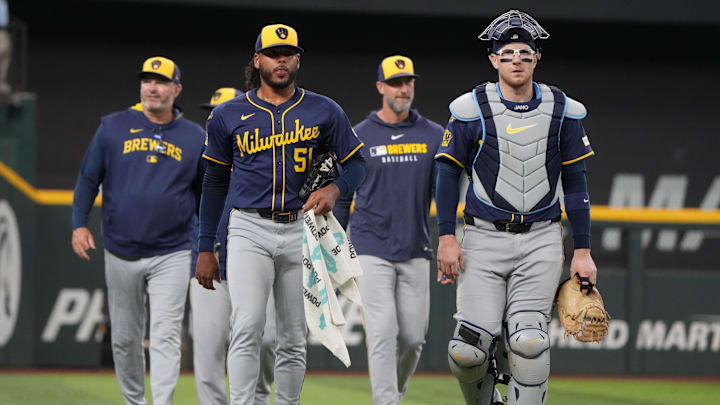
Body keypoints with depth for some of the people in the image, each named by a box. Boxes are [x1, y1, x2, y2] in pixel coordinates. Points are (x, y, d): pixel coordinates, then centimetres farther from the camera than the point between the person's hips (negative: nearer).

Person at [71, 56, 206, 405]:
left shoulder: (194, 137, 5)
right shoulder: (114, 127, 3)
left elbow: (205, 192, 13)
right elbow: (89, 177, 7)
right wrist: (79, 224, -5)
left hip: (172, 255, -1)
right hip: (121, 254, 1)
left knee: (165, 337, -11)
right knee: (124, 337, 9)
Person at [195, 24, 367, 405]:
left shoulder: (324, 111, 6)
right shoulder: (228, 115, 6)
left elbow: (356, 162, 12)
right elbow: (215, 182, 13)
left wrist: (335, 188, -12)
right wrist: (205, 249, 10)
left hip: (301, 233, 2)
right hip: (249, 231, -2)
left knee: (294, 339, 6)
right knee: (247, 327, -18)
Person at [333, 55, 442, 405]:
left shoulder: (434, 136, 4)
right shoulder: (358, 138, 0)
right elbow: (340, 198, 6)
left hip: (415, 252, 3)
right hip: (372, 252, -3)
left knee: (413, 336, 6)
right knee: (383, 333, -12)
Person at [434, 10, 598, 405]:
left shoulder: (563, 111, 5)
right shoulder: (471, 109, -1)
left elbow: (575, 183, 9)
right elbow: (448, 172, 5)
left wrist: (582, 250, 6)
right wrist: (446, 238, -3)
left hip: (541, 239, 1)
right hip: (485, 238, -1)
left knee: (527, 340, -19)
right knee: (467, 350, -11)